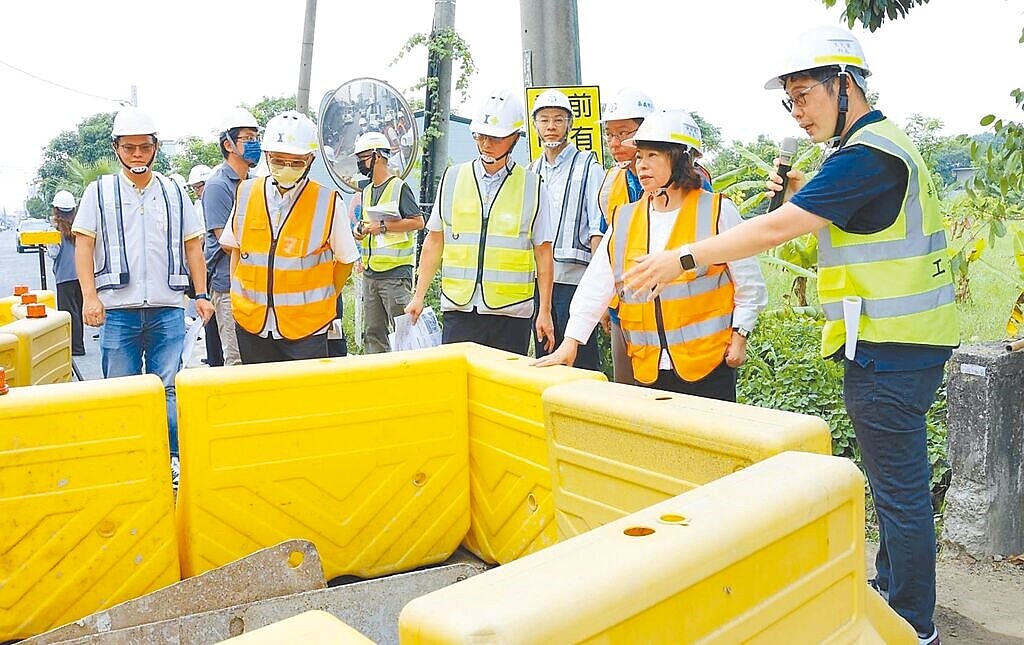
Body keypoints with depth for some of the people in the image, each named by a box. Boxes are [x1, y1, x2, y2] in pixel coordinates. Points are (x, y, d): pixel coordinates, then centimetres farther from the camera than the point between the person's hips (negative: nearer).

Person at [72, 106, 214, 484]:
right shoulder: (100, 191, 7)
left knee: (167, 388, 4)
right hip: (118, 310, -1)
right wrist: (90, 296, -8)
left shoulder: (173, 192, 11)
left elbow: (192, 245, 13)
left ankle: (171, 457, 13)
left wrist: (201, 294, 6)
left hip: (168, 309, 1)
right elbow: (84, 244, 3)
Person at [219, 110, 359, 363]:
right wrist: (237, 297, 10)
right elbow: (236, 248, 15)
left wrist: (322, 303, 3)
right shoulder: (246, 193, 3)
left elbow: (345, 260, 2)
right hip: (251, 325, 4)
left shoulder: (328, 202, -8)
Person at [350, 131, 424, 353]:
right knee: (372, 333, 12)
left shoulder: (399, 187, -6)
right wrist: (360, 229, 4)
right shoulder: (366, 192, 18)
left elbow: (418, 222, -13)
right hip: (370, 274, 8)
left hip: (396, 273, -8)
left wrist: (383, 226, -16)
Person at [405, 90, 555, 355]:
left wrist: (544, 312, -1)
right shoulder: (452, 178, 8)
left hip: (511, 313, -1)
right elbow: (434, 241, 13)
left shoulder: (532, 186, 3)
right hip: (458, 310, 2)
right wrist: (418, 296, 9)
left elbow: (543, 253, 3)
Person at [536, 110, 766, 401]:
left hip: (708, 364, -3)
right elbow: (596, 285, 6)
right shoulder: (624, 219, 8)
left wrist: (739, 337, -1)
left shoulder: (717, 211, -3)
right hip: (648, 369, 4)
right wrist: (570, 342, 0)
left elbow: (749, 282, 3)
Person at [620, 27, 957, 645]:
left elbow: (776, 229, -23)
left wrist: (682, 257, -18)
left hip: (889, 349, -11)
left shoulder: (866, 153, -18)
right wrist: (807, 195, 8)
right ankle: (891, 591, 35)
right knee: (896, 479, 20)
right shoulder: (883, 141, 15)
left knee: (900, 489, 1)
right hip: (905, 339, 11)